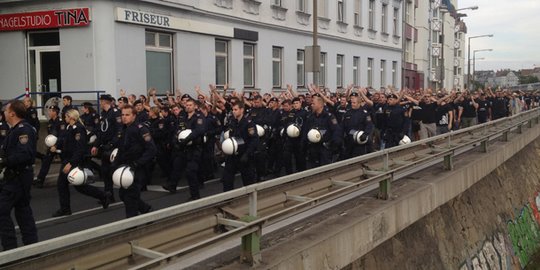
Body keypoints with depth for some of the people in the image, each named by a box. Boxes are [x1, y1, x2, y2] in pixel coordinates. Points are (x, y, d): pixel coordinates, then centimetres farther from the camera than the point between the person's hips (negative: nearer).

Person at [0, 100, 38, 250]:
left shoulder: (23, 130, -19)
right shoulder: (17, 129, 14)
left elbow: (25, 155, -29)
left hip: (17, 177, -10)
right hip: (16, 175, 10)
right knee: (22, 209, 14)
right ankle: (31, 243, 21)